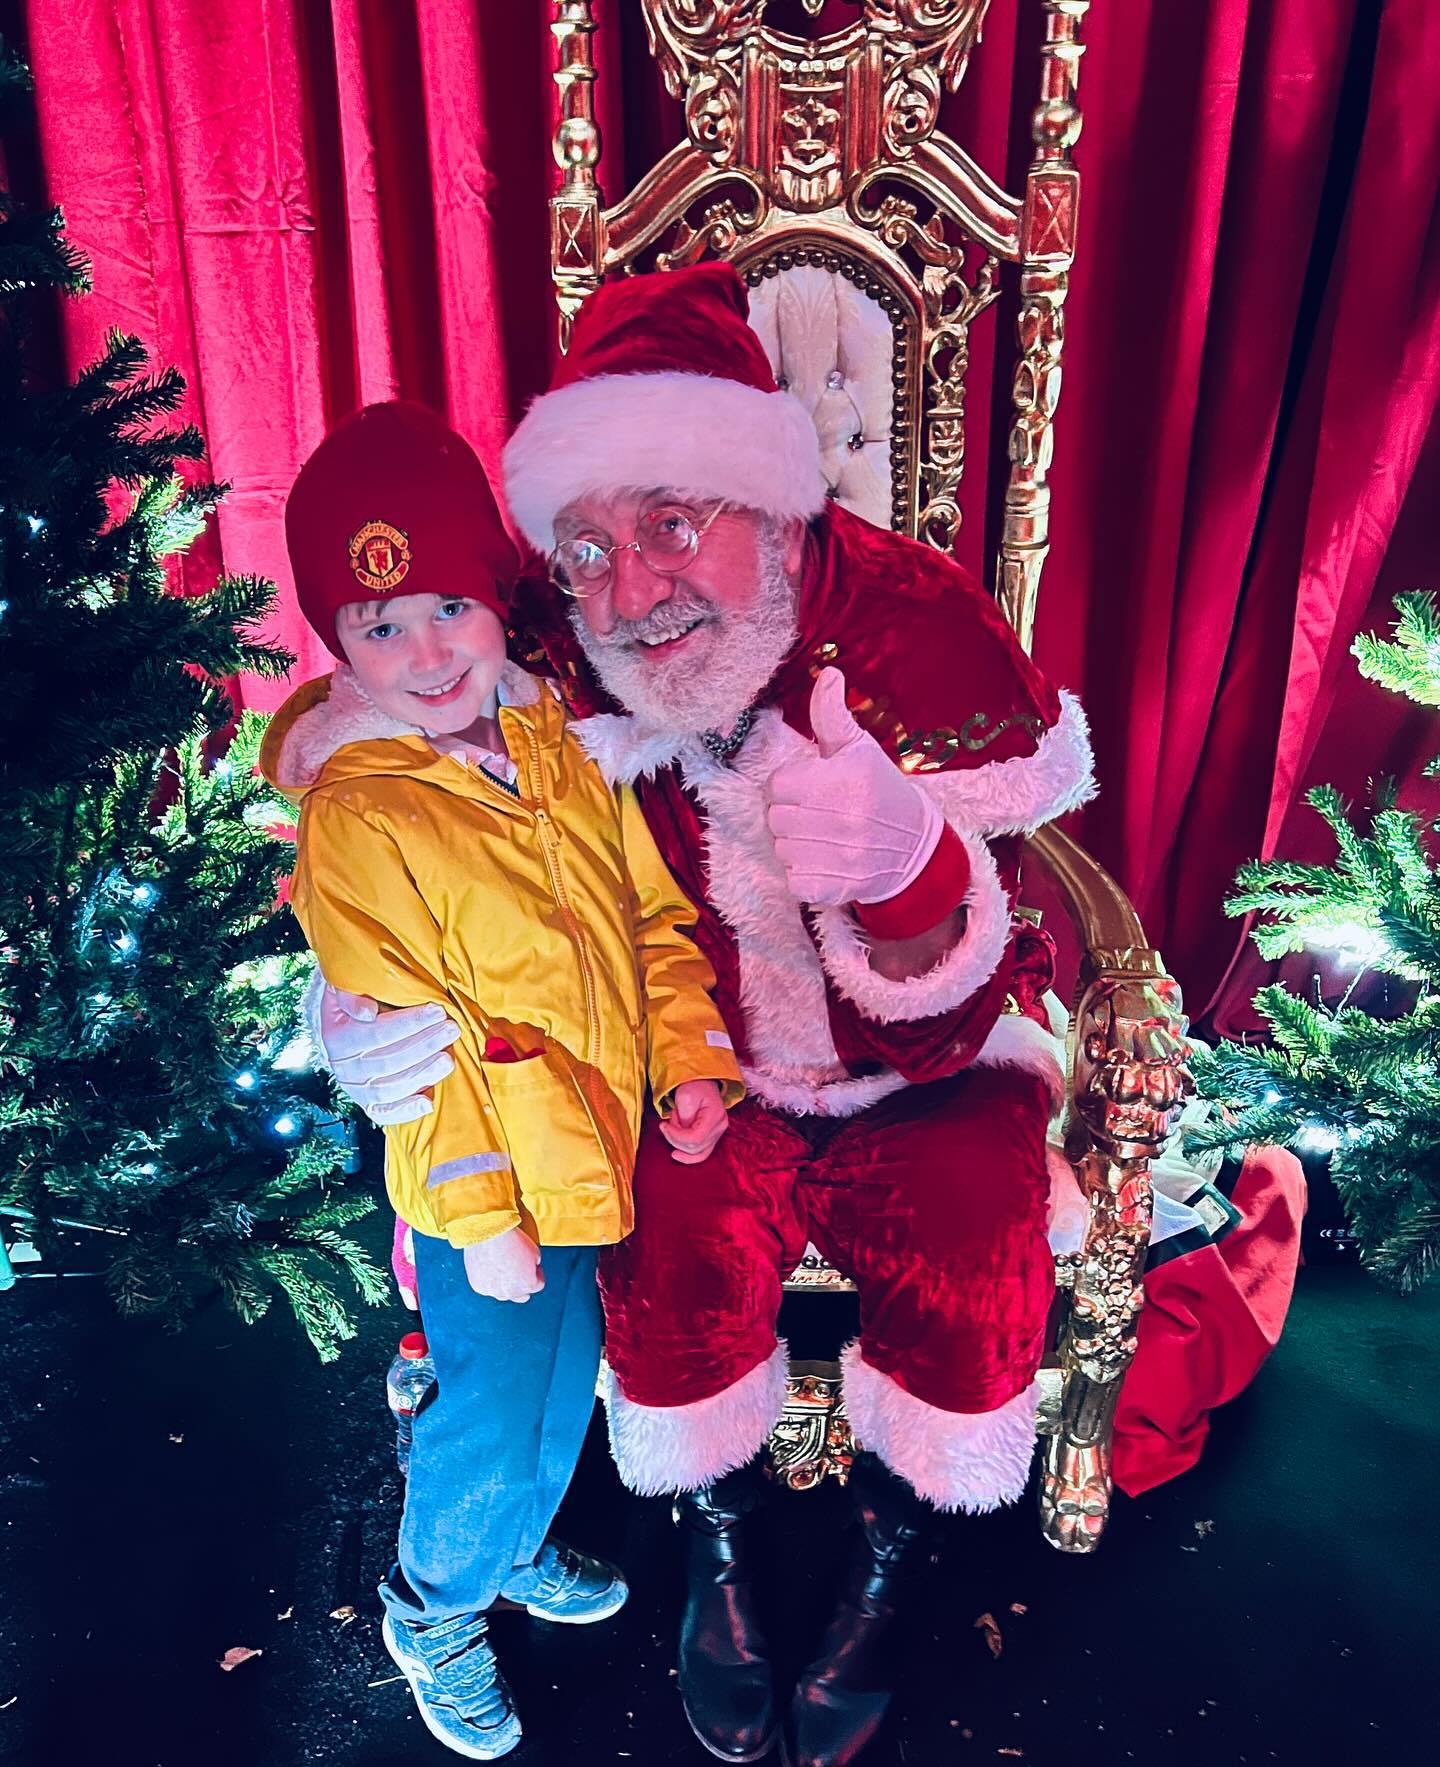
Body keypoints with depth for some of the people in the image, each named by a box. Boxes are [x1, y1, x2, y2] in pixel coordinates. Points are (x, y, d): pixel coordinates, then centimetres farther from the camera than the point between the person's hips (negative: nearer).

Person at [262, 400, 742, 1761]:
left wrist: (692, 1061, -3)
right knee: (489, 1420, 13)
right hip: (484, 1191, -6)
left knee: (563, 1392, 26)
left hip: (593, 1155, 6)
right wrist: (482, 1217, -16)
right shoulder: (351, 818, -20)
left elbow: (653, 911, 5)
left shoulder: (559, 744, -2)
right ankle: (432, 1609, 43)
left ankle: (515, 1549, 54)